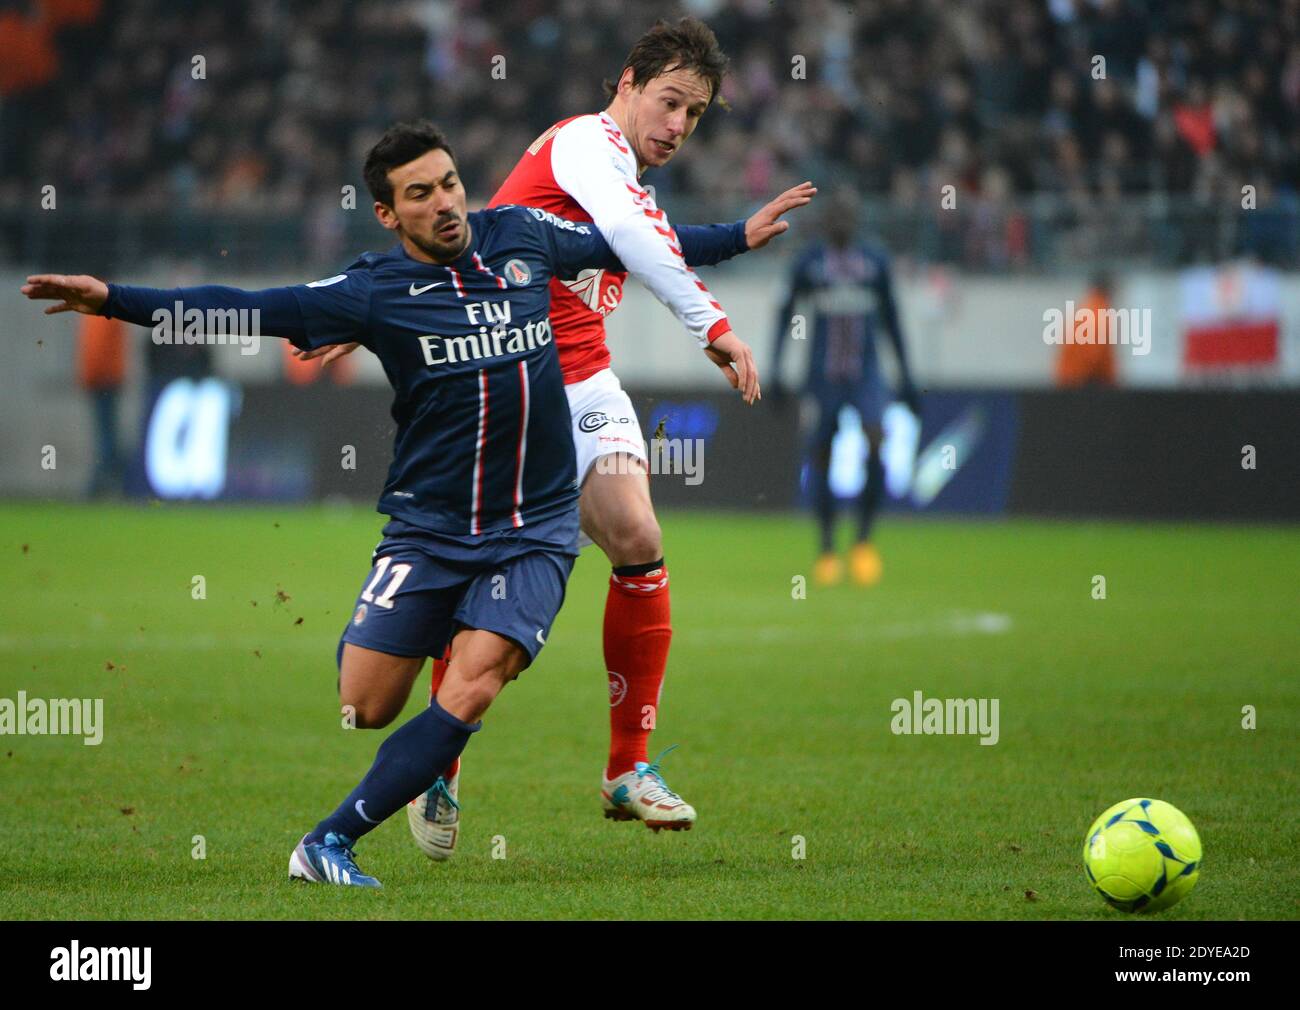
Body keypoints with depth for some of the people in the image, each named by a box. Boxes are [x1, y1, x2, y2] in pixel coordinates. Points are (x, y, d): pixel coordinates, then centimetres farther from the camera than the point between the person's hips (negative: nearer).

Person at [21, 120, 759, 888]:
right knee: (362, 710, -8)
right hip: (427, 528, -1)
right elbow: (246, 309, -11)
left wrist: (742, 235, 27)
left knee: (470, 690, -18)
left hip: (534, 532, 1)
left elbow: (625, 246, 20)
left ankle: (330, 844, -11)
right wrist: (115, 301, -20)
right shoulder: (375, 292, -7)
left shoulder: (523, 236, 2)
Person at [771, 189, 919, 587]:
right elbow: (786, 312, 8)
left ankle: (863, 540, -8)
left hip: (865, 372, 1)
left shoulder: (875, 261, 7)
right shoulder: (808, 262, 1)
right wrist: (775, 366, 1)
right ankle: (827, 550, 12)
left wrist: (905, 376, 13)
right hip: (823, 374, -1)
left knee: (875, 441, -20)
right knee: (821, 459, 0)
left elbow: (890, 318, 14)